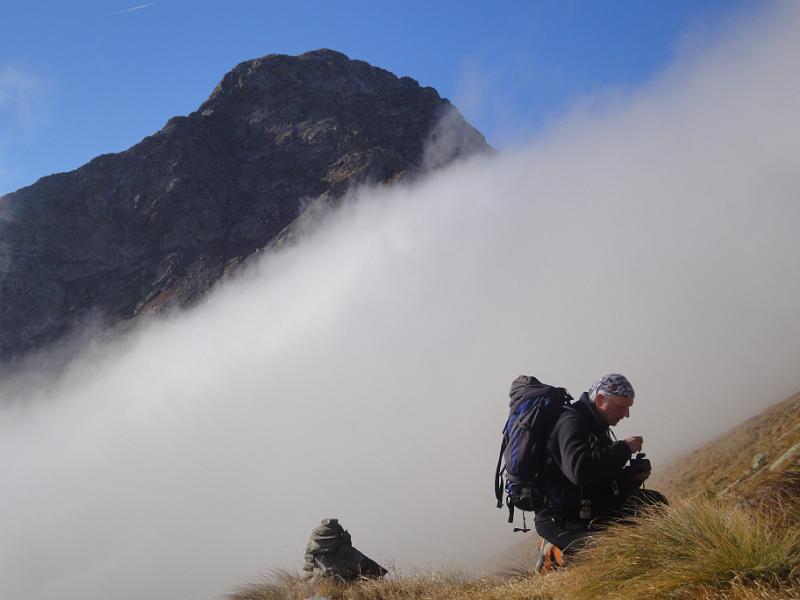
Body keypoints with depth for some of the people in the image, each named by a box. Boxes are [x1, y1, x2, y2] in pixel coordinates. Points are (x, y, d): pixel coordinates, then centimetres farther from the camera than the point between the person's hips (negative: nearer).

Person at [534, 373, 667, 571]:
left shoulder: (596, 426, 16)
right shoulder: (571, 422, -16)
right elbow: (579, 470, -34)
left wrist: (631, 476, 0)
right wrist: (623, 449, -23)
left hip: (591, 510, 10)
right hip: (562, 521, -10)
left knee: (654, 502, 1)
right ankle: (556, 553, -6)